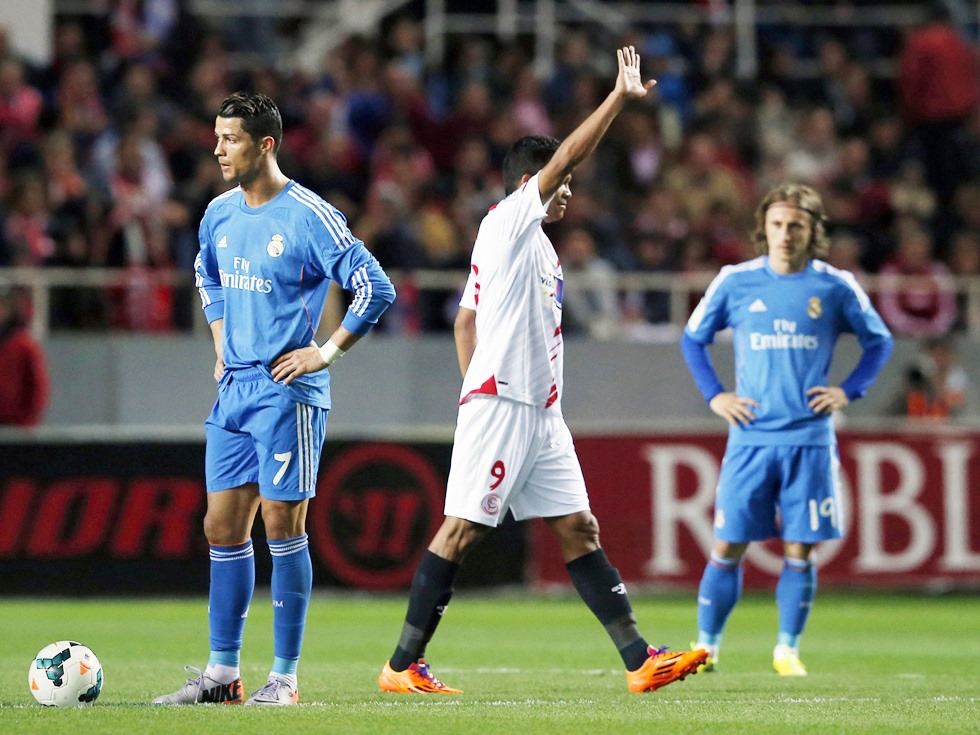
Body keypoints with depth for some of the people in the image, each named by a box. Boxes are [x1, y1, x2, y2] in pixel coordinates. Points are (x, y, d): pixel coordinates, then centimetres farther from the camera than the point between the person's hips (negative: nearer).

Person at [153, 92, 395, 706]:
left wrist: (327, 353, -12)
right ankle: (222, 673, 12)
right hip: (234, 390, 7)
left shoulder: (310, 217, -12)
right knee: (223, 527, 6)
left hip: (288, 393, -7)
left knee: (283, 527, -5)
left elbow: (376, 289, -13)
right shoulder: (220, 215, 9)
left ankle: (285, 677, 1)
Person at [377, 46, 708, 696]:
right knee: (460, 531, -7)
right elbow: (566, 156, -15)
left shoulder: (537, 245, 21)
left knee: (578, 529, 4)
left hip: (539, 411, 9)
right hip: (498, 403, -9)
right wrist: (620, 98, -13)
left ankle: (640, 659, 0)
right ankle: (403, 665, -3)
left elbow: (466, 318, 25)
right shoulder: (507, 222, -4)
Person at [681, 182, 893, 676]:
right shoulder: (735, 283, 2)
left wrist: (849, 391, 2)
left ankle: (788, 650, 12)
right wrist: (713, 395, 4)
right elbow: (692, 339, 15)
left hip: (809, 440, 0)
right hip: (751, 436, 0)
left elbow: (879, 342, 14)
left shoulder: (835, 287, 2)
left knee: (800, 549, 0)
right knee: (728, 546, -1)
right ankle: (706, 646, 10)